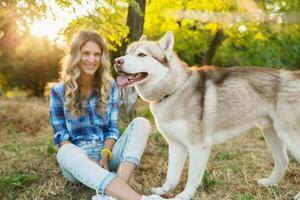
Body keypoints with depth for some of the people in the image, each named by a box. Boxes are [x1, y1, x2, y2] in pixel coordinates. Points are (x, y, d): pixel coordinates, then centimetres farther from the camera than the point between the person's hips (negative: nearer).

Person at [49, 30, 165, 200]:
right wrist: (88, 161, -20)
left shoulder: (109, 85, 4)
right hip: (77, 158, -2)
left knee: (141, 123, -22)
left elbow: (113, 128, 3)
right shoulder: (59, 91, -1)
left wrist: (105, 155, -17)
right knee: (66, 153, -38)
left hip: (107, 154, 2)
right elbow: (61, 135, -3)